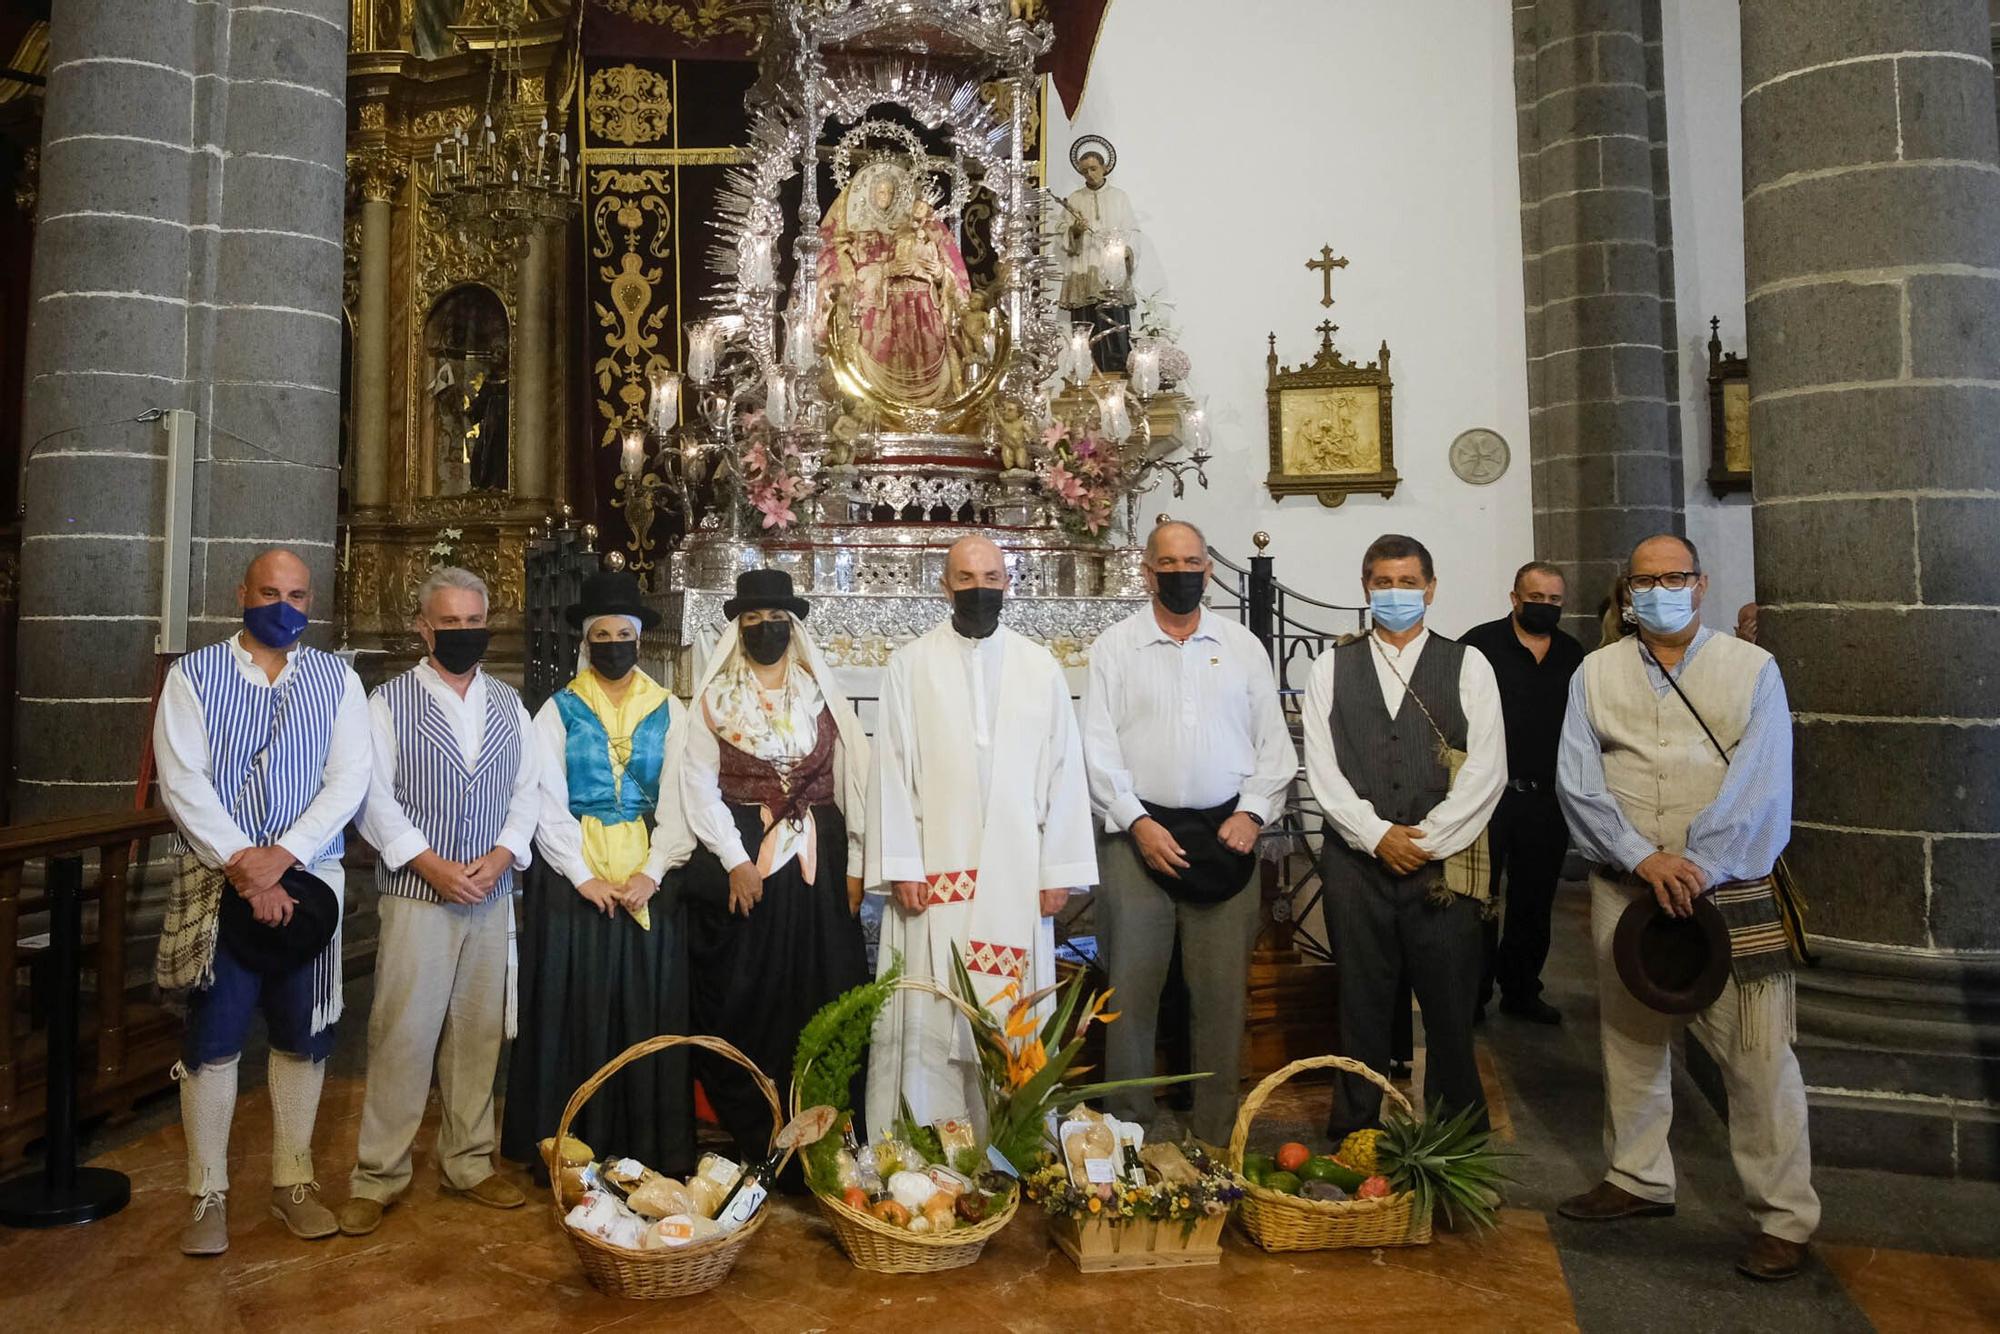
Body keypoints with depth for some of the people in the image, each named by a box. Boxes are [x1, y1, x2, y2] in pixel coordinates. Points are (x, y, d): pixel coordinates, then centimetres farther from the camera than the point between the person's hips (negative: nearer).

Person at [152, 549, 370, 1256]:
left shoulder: (336, 679, 5)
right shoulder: (193, 675, 1)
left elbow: (349, 780, -3)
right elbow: (181, 783, -7)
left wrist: (280, 857, -15)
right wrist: (244, 868, -15)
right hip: (217, 882, -1)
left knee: (304, 1036, 9)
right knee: (212, 1040, 3)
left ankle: (292, 1181, 23)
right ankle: (208, 1195, 18)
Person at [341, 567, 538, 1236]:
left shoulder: (508, 704, 10)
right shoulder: (388, 702, -2)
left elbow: (528, 790, 8)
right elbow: (374, 798, -7)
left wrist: (500, 855, -7)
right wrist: (433, 866, -13)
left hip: (492, 895, 4)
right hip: (416, 892, -4)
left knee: (478, 1033, 10)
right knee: (402, 1036, -2)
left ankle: (468, 1163, 23)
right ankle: (377, 1175, 13)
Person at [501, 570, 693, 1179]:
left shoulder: (667, 711, 7)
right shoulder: (559, 711, 4)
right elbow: (548, 805, -2)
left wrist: (651, 874, -9)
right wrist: (584, 878, -11)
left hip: (647, 877, 1)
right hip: (571, 876, -1)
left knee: (648, 1010, 4)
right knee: (573, 1010, 2)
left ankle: (651, 1149, 13)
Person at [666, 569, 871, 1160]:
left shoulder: (821, 691, 8)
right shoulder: (715, 696, 4)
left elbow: (854, 779, 4)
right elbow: (699, 783, -1)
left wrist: (855, 864, -2)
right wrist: (735, 860, -10)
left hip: (817, 857, 1)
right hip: (738, 855, -1)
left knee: (818, 997, 3)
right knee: (742, 1000, 2)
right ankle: (753, 1145, 15)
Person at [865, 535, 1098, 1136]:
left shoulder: (1041, 668, 7)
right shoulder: (910, 665, 3)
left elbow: (1063, 770, 5)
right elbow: (893, 768, 0)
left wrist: (1058, 869, 0)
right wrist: (901, 866, -6)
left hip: (1017, 874, 1)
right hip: (937, 871, -1)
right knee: (929, 1016, 1)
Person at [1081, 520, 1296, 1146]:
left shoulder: (1243, 647, 11)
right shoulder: (1115, 647, 4)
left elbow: (1274, 742, 10)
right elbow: (1098, 747, -1)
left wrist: (1252, 812, -3)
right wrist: (1138, 822, -9)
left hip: (1225, 835, 2)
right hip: (1138, 832, -1)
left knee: (1224, 989, 5)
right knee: (1132, 984, 2)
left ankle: (1216, 1136, 19)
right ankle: (1128, 1131, 16)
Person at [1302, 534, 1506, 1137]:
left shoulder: (1468, 666, 6)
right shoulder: (1332, 668, 8)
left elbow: (1487, 769, -2)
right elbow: (1322, 769, 2)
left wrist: (1426, 837, -9)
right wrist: (1377, 834, -8)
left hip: (1446, 862, 0)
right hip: (1357, 859, 1)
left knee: (1450, 1006, 6)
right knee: (1361, 1003, 8)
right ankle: (1353, 1135, 22)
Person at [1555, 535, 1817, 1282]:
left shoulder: (1752, 668, 1)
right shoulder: (1597, 673, 6)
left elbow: (1758, 783, -9)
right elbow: (1577, 783, -3)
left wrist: (1698, 870, -17)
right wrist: (1645, 859, -15)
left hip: (1731, 891, -2)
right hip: (1625, 890, 3)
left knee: (1756, 1054, -1)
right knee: (1631, 1040, 14)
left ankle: (1785, 1216, 15)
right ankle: (1639, 1179, 31)